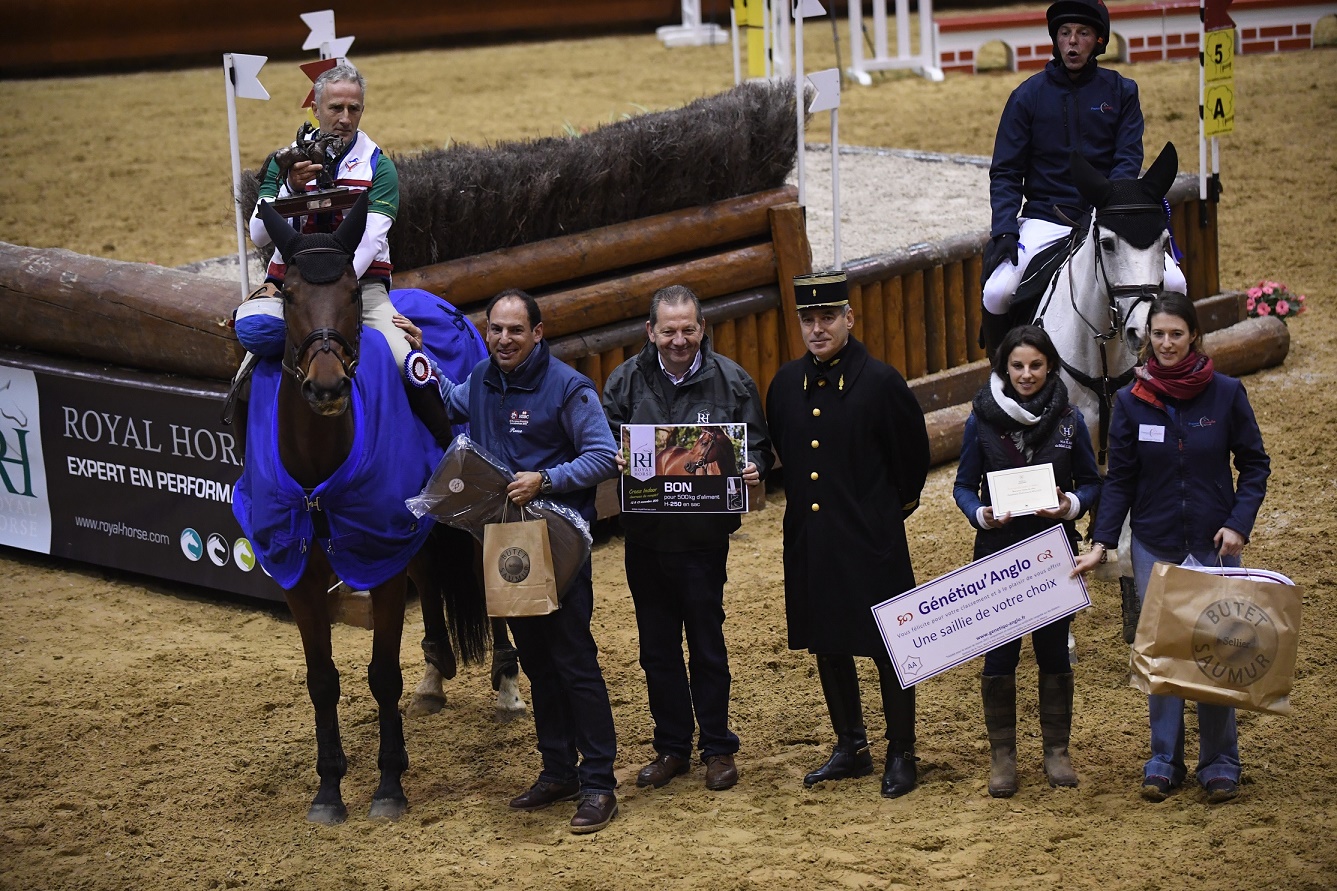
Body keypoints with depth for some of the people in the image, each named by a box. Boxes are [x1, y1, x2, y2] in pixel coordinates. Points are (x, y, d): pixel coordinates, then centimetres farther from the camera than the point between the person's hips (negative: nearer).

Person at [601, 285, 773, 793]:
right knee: (657, 646, 11)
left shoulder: (730, 381, -4)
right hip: (645, 536, 3)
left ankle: (718, 749, 18)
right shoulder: (626, 381, 1)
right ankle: (672, 747, 23)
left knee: (707, 644, 5)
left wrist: (752, 469, -19)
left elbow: (757, 446, 3)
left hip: (704, 536, -3)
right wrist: (613, 461, -17)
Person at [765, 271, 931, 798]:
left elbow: (913, 457, 0)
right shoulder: (787, 384, 5)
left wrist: (891, 508, 7)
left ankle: (901, 756, 13)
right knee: (827, 646, 13)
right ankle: (851, 748, 26)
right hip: (809, 541, 5)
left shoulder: (880, 382, -10)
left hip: (871, 540, -5)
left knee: (888, 649, 2)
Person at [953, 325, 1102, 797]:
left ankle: (1056, 750, 23)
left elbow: (1091, 482, 5)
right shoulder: (981, 421, -4)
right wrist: (981, 513, -18)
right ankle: (1002, 754, 14)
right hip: (998, 552, -1)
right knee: (999, 654, 1)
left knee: (1053, 650, 9)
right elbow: (964, 486, 2)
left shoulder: (1069, 420, -1)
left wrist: (1070, 505, -15)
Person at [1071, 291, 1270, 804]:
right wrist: (1101, 543, -7)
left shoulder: (1226, 394, -5)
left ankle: (1220, 763, 13)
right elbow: (1119, 480, 2)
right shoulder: (1132, 401, -2)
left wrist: (1239, 523, -11)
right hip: (1154, 545, 1)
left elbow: (1254, 464, 2)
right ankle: (1164, 760, 17)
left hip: (1214, 544, -1)